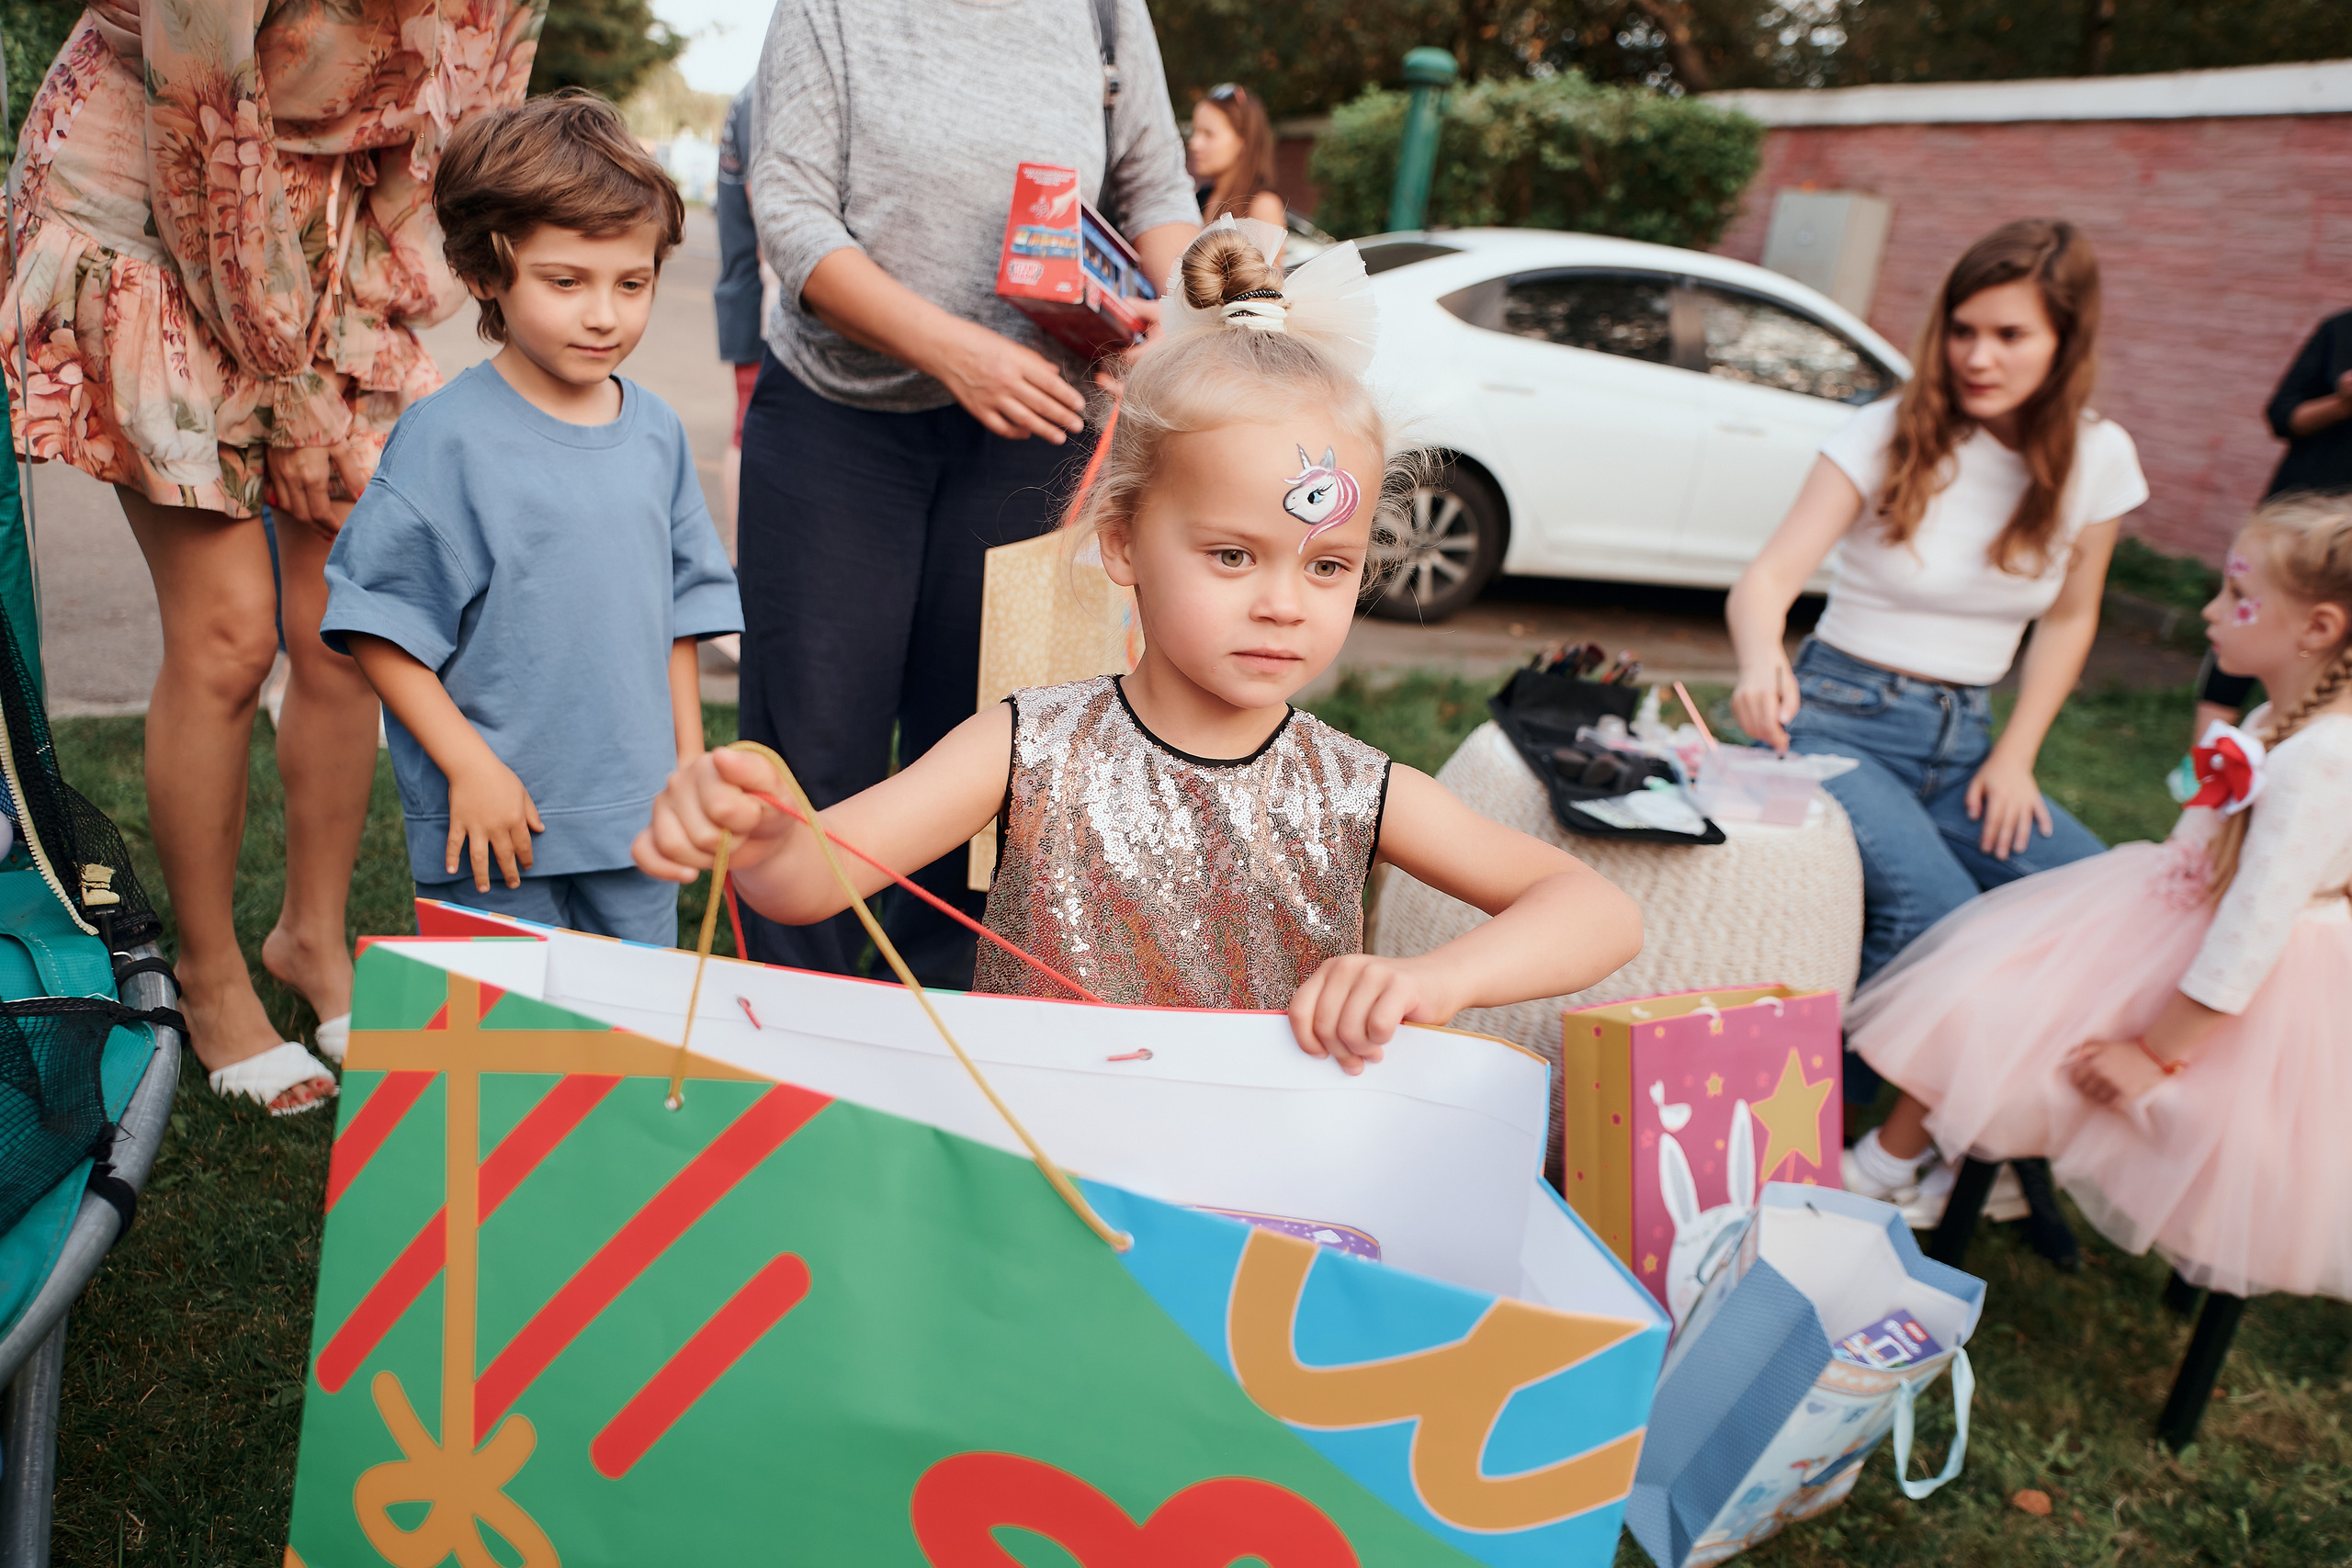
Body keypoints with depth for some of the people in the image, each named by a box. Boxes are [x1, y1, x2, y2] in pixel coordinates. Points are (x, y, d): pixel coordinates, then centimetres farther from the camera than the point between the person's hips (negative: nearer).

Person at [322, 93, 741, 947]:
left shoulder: (656, 432, 4)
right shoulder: (447, 437, -13)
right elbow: (378, 624, -12)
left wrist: (690, 757, 11)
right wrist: (469, 767, -15)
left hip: (638, 815, 5)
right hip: (496, 818, -5)